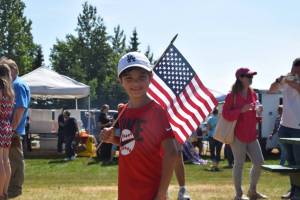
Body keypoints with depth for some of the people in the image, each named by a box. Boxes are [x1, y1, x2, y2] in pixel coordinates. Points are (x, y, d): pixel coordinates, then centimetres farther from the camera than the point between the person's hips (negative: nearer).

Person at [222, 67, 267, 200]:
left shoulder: (253, 94, 11)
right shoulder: (232, 95, -9)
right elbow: (225, 114, -14)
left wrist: (258, 111, -1)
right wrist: (241, 110, -24)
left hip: (251, 135, 7)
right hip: (237, 135, -7)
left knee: (259, 162, 5)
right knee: (239, 163, -3)